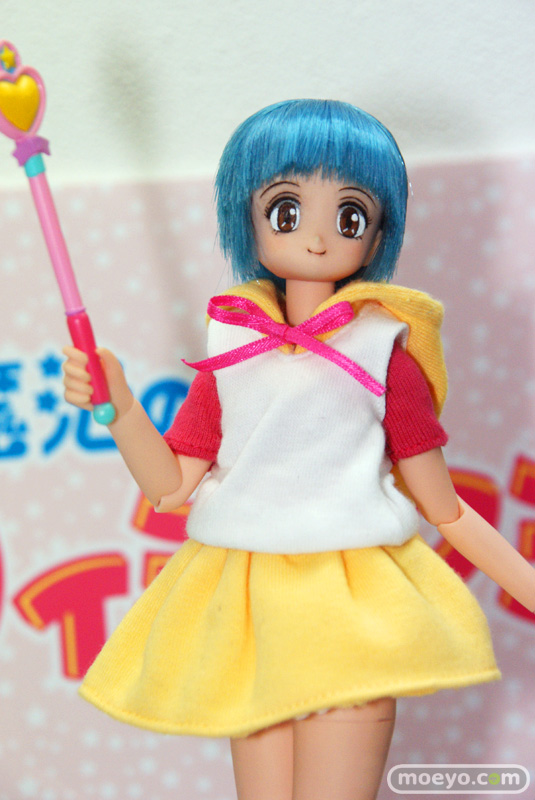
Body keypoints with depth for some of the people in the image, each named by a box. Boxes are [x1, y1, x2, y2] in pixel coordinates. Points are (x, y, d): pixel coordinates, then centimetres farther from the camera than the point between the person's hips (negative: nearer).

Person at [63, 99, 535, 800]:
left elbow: (445, 509, 4)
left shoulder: (383, 355, 0)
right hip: (246, 612, 3)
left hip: (353, 614, -2)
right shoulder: (228, 356, 7)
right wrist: (118, 404, -9)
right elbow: (170, 486, 4)